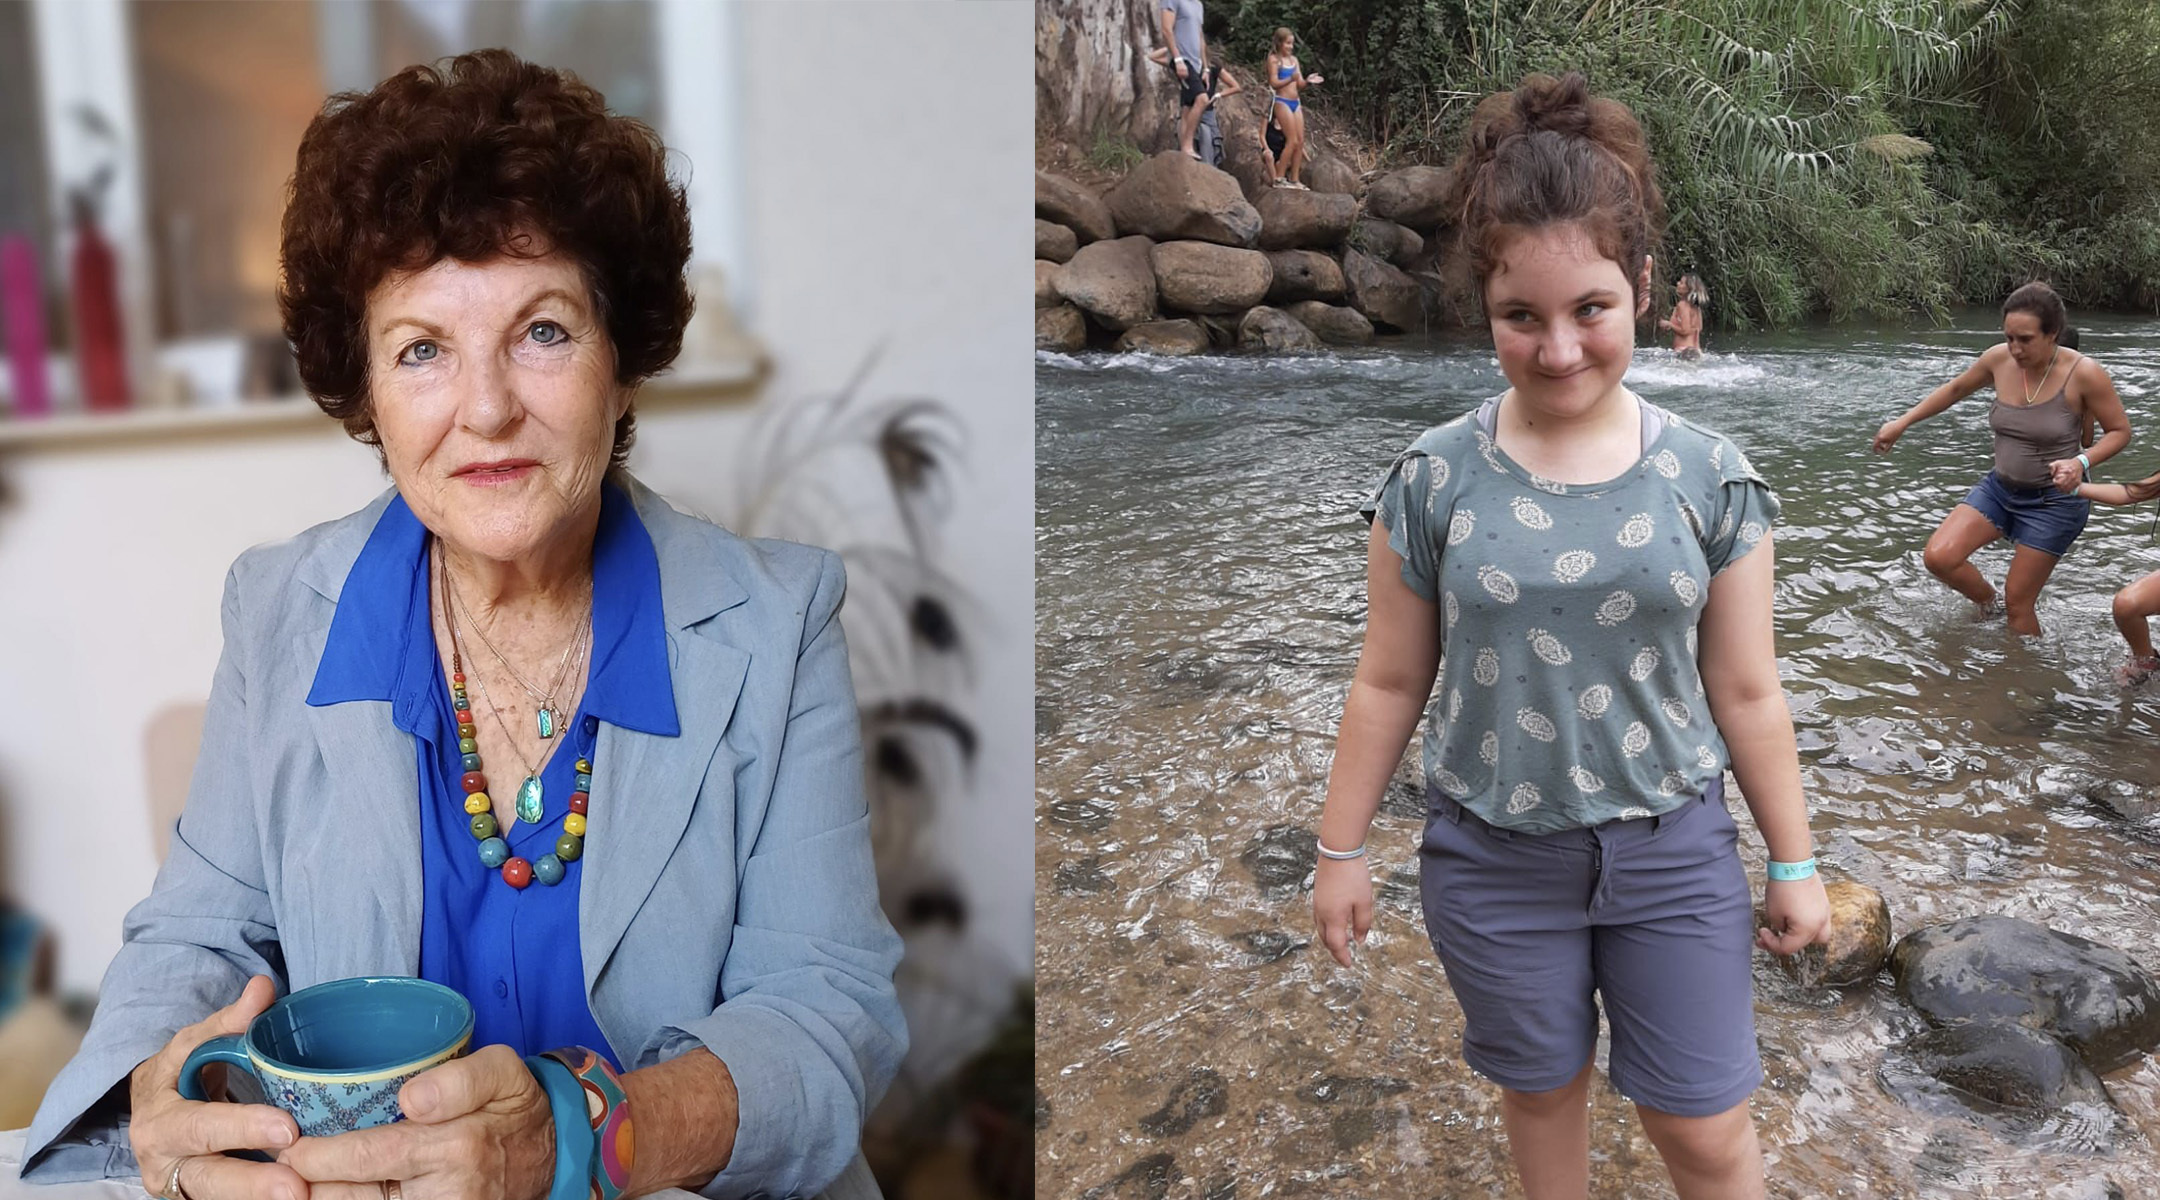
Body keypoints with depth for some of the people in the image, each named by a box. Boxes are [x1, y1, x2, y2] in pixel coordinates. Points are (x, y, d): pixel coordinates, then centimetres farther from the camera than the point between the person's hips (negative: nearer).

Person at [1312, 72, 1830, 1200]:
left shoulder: (1710, 477, -8)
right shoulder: (1433, 480, -10)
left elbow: (1746, 695, 0)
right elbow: (1390, 684, -2)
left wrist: (1793, 862, 6)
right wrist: (1340, 849, 3)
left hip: (1673, 852, 0)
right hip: (1493, 860, 0)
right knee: (1542, 1092, 19)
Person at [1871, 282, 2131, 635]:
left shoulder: (2083, 374, -20)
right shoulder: (1999, 359, -9)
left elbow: (2120, 431, -9)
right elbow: (1955, 389, 11)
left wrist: (2082, 462, -27)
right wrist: (1902, 423, 12)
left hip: (2053, 501, -4)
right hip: (1999, 487, 5)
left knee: (2018, 602, 0)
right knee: (1938, 557, -11)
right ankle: (1986, 602, 19)